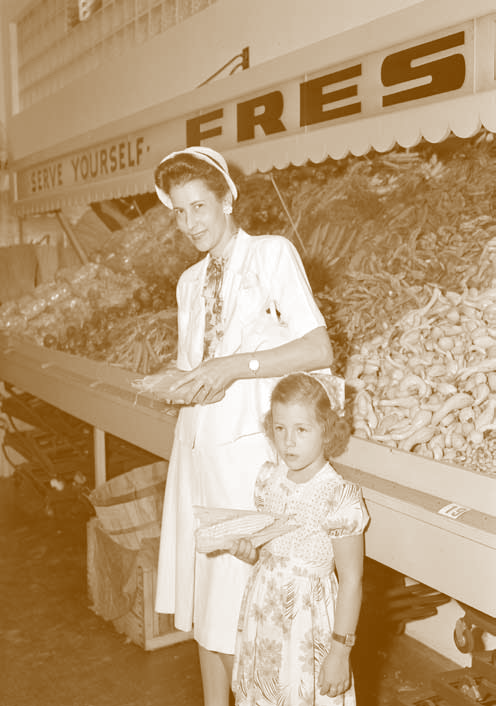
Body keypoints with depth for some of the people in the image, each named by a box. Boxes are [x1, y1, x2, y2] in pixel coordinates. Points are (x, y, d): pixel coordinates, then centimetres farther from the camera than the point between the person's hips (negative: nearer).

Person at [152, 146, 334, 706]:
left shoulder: (272, 254, -3)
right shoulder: (190, 282, 17)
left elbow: (318, 348, -12)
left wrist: (234, 367, -18)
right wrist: (182, 384, 2)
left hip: (251, 446, -6)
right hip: (197, 443, 6)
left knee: (241, 598, -1)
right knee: (203, 591, 12)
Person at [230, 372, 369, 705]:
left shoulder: (339, 498, -20)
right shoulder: (269, 480, -2)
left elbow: (351, 581, -15)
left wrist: (340, 651, -12)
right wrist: (249, 551, -11)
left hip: (308, 619, -5)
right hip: (264, 611, 6)